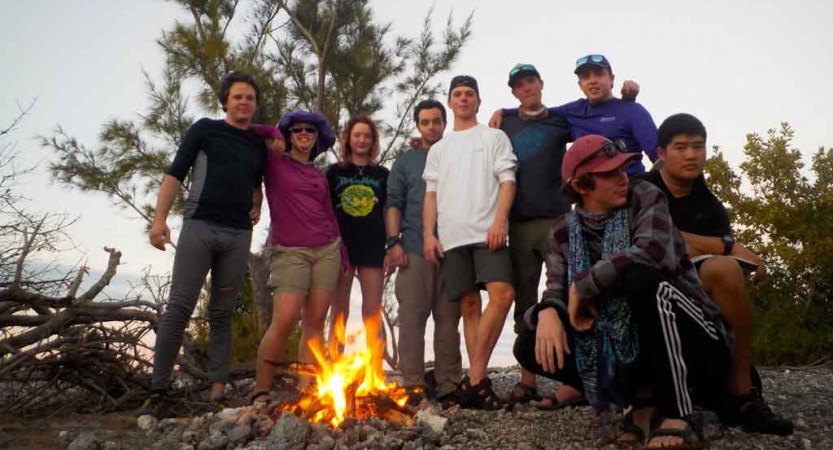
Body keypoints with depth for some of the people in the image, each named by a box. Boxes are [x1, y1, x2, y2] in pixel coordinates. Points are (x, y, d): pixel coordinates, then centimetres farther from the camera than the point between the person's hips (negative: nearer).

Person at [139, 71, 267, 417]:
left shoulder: (259, 146, 17)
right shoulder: (205, 129, 6)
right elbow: (175, 173, -1)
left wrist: (257, 208, 12)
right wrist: (160, 217, -11)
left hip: (238, 236, 4)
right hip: (199, 227, -3)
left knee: (222, 313, 5)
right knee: (179, 308, -8)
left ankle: (218, 388, 8)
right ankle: (158, 390, -2)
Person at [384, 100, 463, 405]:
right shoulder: (405, 162, 16)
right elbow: (393, 204, 7)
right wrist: (393, 242, -7)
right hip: (414, 250, -1)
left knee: (448, 319, 2)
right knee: (412, 317, -5)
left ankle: (448, 386, 6)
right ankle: (413, 386, -2)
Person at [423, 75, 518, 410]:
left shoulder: (494, 137, 14)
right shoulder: (438, 149, 23)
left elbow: (507, 181, 3)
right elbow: (431, 194, 17)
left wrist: (499, 221, -12)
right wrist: (428, 235, 4)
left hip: (487, 232, -3)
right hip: (451, 237, 3)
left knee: (502, 294, -21)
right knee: (469, 305, 2)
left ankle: (475, 378, -16)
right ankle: (478, 379, 5)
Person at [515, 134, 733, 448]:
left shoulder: (645, 198, -9)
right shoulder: (564, 231, 2)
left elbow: (653, 252, -30)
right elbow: (556, 293, -4)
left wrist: (583, 284, -23)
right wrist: (547, 313, -27)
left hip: (692, 345, -4)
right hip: (622, 350, 4)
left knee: (640, 275, -33)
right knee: (529, 346, -11)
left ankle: (676, 415, -23)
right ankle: (645, 400, -4)